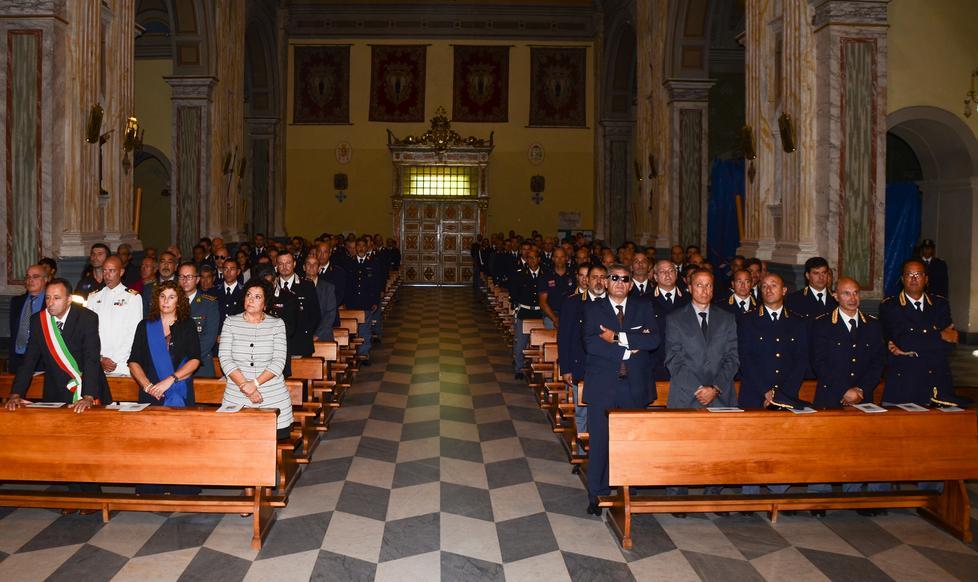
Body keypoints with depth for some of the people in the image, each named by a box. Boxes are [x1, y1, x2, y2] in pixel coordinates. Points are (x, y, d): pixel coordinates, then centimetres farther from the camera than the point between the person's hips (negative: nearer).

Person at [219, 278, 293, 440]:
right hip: (237, 397, 1)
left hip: (273, 396, 0)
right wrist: (245, 385, -13)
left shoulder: (277, 324, 4)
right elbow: (225, 359, -2)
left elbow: (279, 361, -4)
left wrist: (255, 383, -16)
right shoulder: (230, 322, 6)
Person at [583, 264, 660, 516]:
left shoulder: (643, 308, 11)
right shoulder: (593, 309, 6)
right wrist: (629, 348, -14)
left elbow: (655, 339, -6)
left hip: (635, 386, 2)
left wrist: (618, 337, -13)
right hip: (603, 387, -2)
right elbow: (591, 343, -11)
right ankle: (597, 493, 13)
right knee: (600, 441, 0)